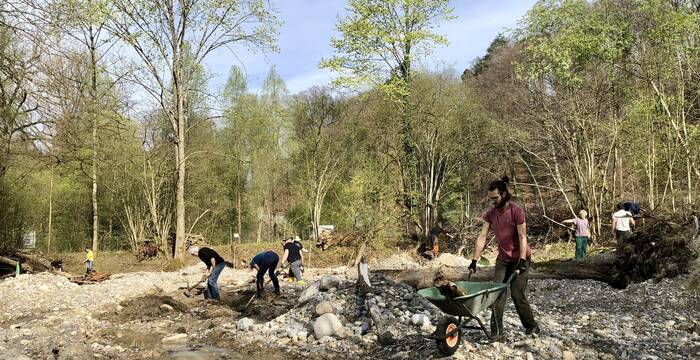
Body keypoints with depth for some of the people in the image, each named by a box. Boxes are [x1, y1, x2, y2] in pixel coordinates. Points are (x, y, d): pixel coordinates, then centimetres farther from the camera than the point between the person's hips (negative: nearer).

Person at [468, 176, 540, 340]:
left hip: (519, 258, -5)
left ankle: (532, 326, 18)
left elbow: (522, 237, -20)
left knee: (517, 294, -5)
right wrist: (474, 261, -10)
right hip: (503, 259, 5)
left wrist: (522, 261, -27)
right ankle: (497, 333, -1)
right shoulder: (490, 214, -4)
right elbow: (482, 237, -5)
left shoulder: (516, 211, -18)